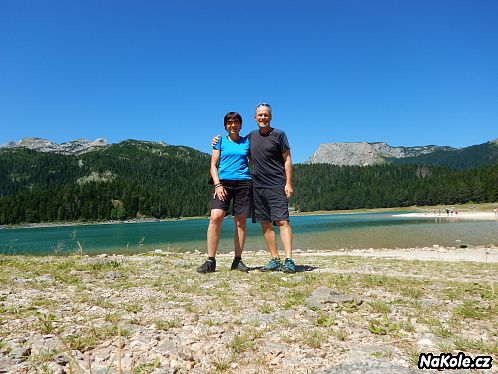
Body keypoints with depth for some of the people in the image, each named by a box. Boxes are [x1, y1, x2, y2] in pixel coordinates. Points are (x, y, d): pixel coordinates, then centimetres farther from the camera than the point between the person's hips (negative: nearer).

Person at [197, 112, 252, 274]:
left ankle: (238, 260, 10)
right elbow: (213, 165, 6)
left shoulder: (247, 141, 14)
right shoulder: (220, 141, 11)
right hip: (223, 182, -1)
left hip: (243, 183, 2)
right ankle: (210, 260, -10)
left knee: (240, 221, 0)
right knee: (215, 217, -16)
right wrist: (217, 184, -8)